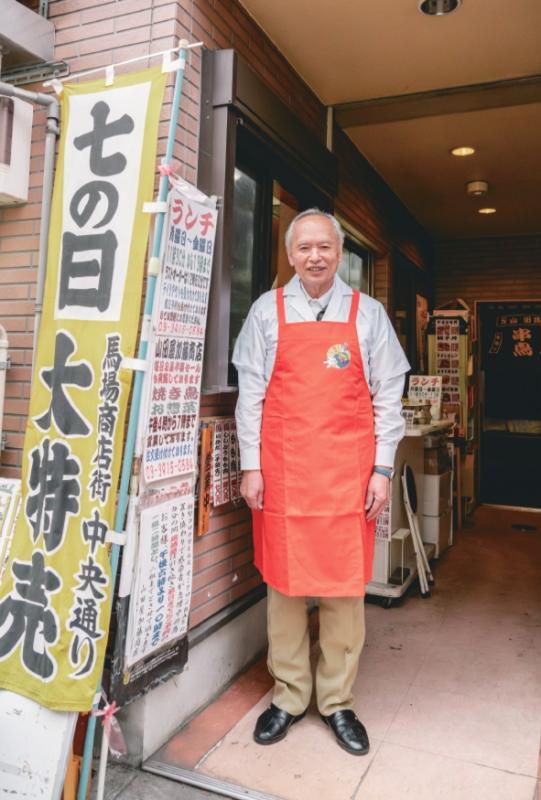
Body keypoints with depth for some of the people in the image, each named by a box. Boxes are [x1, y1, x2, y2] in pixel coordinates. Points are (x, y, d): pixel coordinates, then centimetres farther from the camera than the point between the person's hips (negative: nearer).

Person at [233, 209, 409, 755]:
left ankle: (337, 702, 24)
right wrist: (251, 466, 1)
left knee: (345, 588, 6)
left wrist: (382, 470, 1)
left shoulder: (368, 314, 6)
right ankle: (288, 696, 26)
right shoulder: (267, 311, 6)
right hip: (281, 470, 0)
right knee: (283, 584, 8)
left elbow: (388, 398, 6)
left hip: (348, 474, 0)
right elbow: (250, 393, 5)